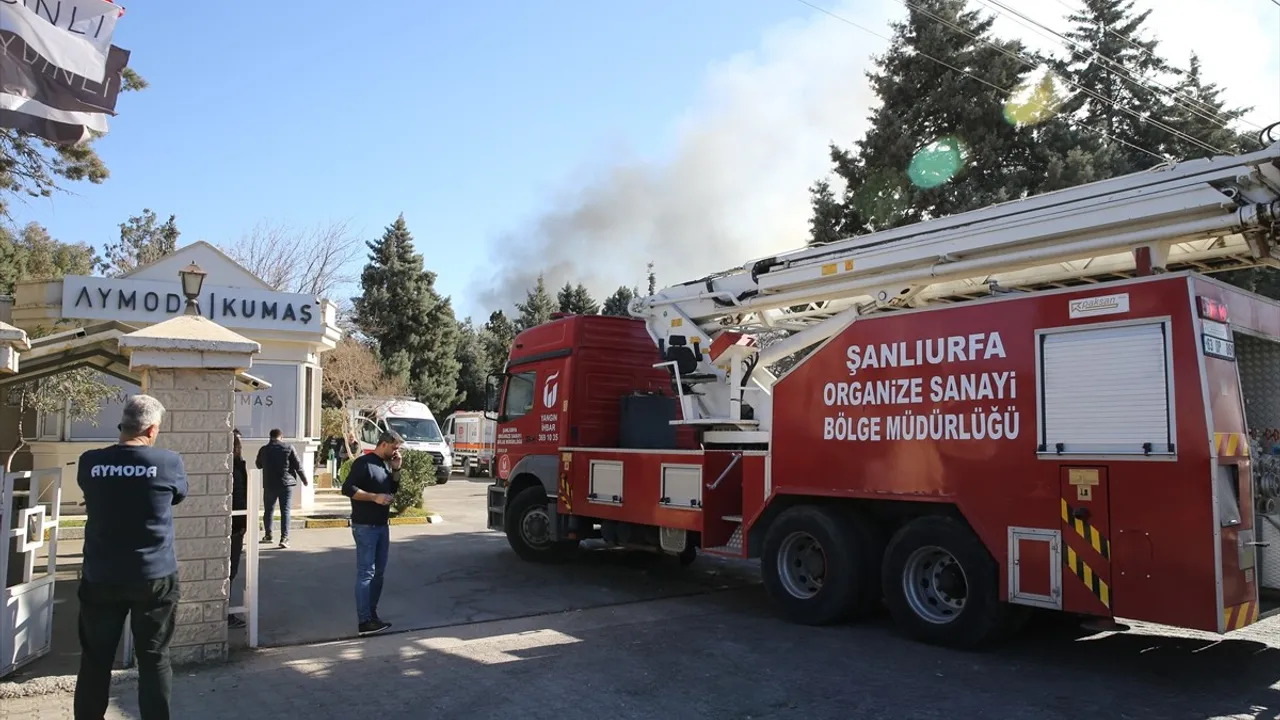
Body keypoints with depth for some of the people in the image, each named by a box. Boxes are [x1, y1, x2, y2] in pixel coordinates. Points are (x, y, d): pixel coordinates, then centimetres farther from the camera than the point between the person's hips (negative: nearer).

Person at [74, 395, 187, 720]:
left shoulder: (90, 462, -6)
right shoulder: (169, 462, -12)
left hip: (100, 578, 2)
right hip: (154, 578, -2)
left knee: (95, 661, 15)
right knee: (154, 660, 8)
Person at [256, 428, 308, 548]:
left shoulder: (263, 449, 1)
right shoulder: (288, 448, -5)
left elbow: (259, 465, 16)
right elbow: (298, 465, -3)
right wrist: (304, 479, 9)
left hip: (269, 484, 2)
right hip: (286, 484, -2)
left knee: (268, 510, 17)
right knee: (285, 511, -2)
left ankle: (268, 535, 27)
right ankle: (284, 538, -10)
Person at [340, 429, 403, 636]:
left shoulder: (386, 464, 13)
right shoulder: (363, 463, -12)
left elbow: (393, 489, 19)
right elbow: (347, 488, -18)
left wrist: (396, 469, 5)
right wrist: (375, 497, -21)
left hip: (381, 525, 9)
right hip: (364, 526, -9)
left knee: (379, 572, 12)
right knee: (366, 573, -7)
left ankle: (372, 614, 20)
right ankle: (364, 621, -6)